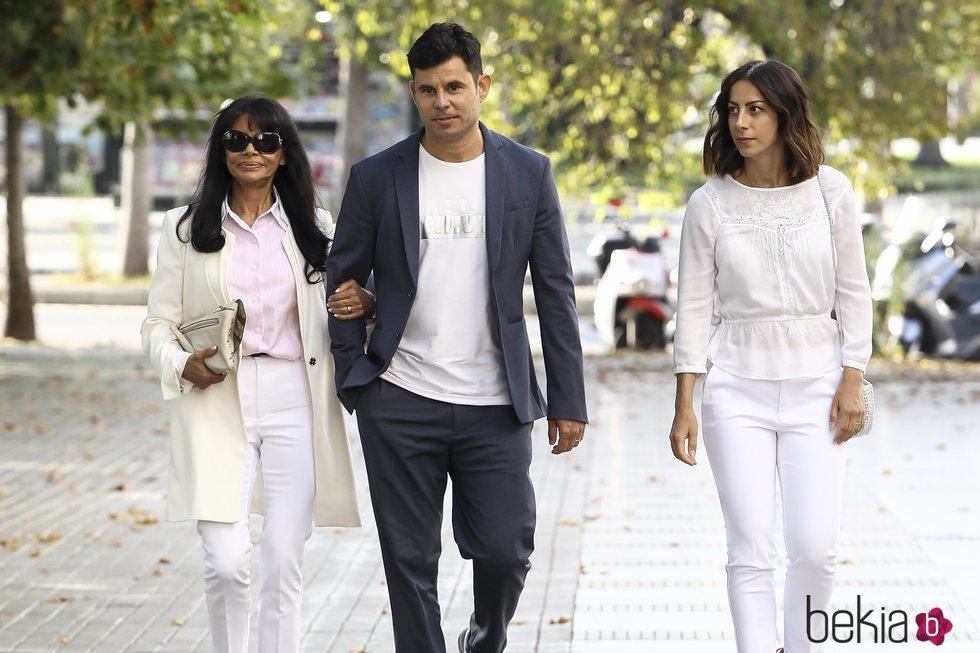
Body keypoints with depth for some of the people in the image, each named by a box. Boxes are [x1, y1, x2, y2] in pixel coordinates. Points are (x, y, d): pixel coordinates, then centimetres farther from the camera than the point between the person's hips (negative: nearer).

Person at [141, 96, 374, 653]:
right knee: (226, 561, -11)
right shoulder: (187, 228, 7)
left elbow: (340, 307, 17)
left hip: (294, 403, 1)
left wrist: (365, 304, -7)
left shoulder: (313, 226, 11)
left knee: (284, 562, -1)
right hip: (217, 404, -1)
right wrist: (184, 366, -15)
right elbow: (158, 325, 7)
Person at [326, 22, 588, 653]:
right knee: (411, 565, 4)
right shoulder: (377, 177, 1)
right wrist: (353, 379, 1)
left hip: (495, 408, 0)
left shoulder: (529, 173, 2)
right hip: (399, 405, 0)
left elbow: (556, 293, 4)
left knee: (506, 552, 0)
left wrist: (569, 400, 2)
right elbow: (344, 281, 9)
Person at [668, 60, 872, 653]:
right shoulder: (710, 203, -1)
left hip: (814, 386, 0)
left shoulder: (831, 191, 0)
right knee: (751, 551, -4)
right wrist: (684, 404, -2)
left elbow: (854, 294, 4)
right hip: (736, 388, 0)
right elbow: (695, 307, 1)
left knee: (816, 549, -5)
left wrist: (852, 383, -2)